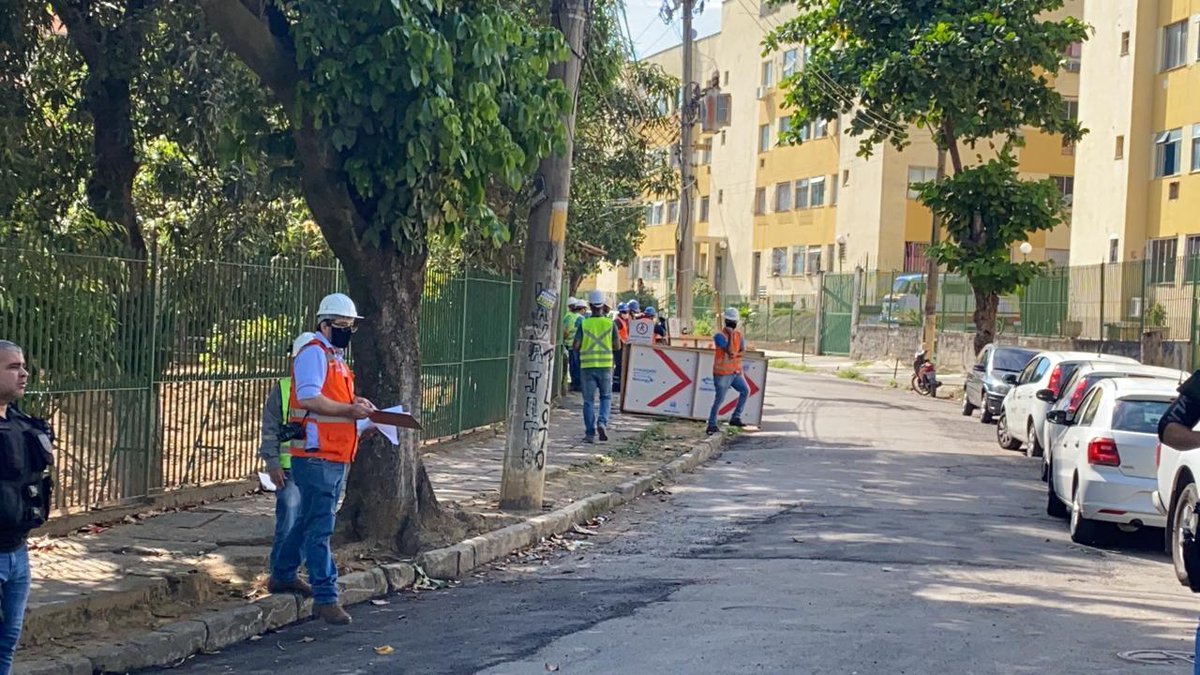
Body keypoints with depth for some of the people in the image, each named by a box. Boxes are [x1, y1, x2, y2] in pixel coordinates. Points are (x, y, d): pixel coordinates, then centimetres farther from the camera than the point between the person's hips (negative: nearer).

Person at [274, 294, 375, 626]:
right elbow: (308, 398, -22)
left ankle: (284, 574, 33)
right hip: (316, 455, -10)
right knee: (320, 526, -8)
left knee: (311, 520, 19)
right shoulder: (314, 353, -11)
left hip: (335, 456, 10)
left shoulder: (336, 357, 20)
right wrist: (350, 410, -19)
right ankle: (325, 598, -7)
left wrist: (355, 403, 9)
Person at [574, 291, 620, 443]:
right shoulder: (610, 323, -2)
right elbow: (617, 344, 1)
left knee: (589, 400, 5)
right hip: (605, 365, 0)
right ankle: (602, 422, -9)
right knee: (606, 397, 14)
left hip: (588, 365, 0)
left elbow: (576, 345, -7)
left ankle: (590, 433, 4)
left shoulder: (584, 324, -3)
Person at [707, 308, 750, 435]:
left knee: (745, 390, -4)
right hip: (722, 373, -7)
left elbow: (743, 351, -2)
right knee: (719, 399, -6)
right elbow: (730, 350, -24)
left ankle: (736, 418, 3)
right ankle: (712, 425, 0)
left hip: (736, 372, 7)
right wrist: (731, 335, -21)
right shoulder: (719, 336, -13)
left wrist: (735, 354, -20)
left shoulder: (738, 335, 9)